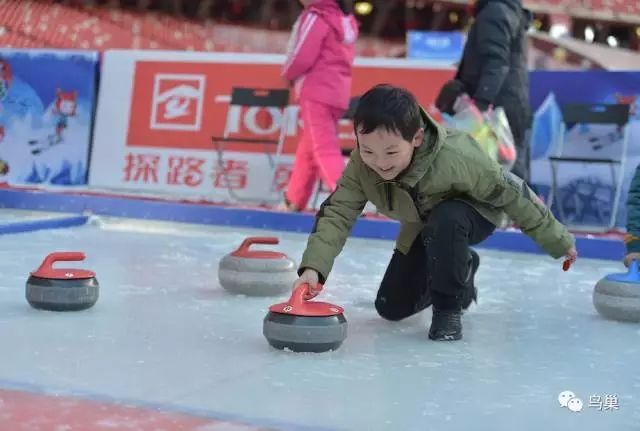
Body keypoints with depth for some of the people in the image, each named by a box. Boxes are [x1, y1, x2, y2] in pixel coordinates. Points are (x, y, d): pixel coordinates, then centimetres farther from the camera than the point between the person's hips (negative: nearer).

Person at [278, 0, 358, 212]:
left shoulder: (315, 17, -9)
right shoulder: (344, 19, 16)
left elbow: (302, 57, -15)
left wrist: (288, 74, 5)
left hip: (317, 92, -9)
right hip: (337, 93, 9)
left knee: (324, 149, -13)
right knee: (308, 149, 16)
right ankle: (294, 201, 24)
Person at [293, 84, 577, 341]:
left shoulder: (457, 158, -41)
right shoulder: (361, 166, -30)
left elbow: (511, 193, -29)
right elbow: (337, 213, -32)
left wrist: (558, 241, -18)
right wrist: (313, 267, -50)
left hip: (473, 215, -5)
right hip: (421, 228, 5)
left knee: (445, 220, -41)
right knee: (391, 308, 5)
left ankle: (449, 307, -17)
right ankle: (460, 270, 31)